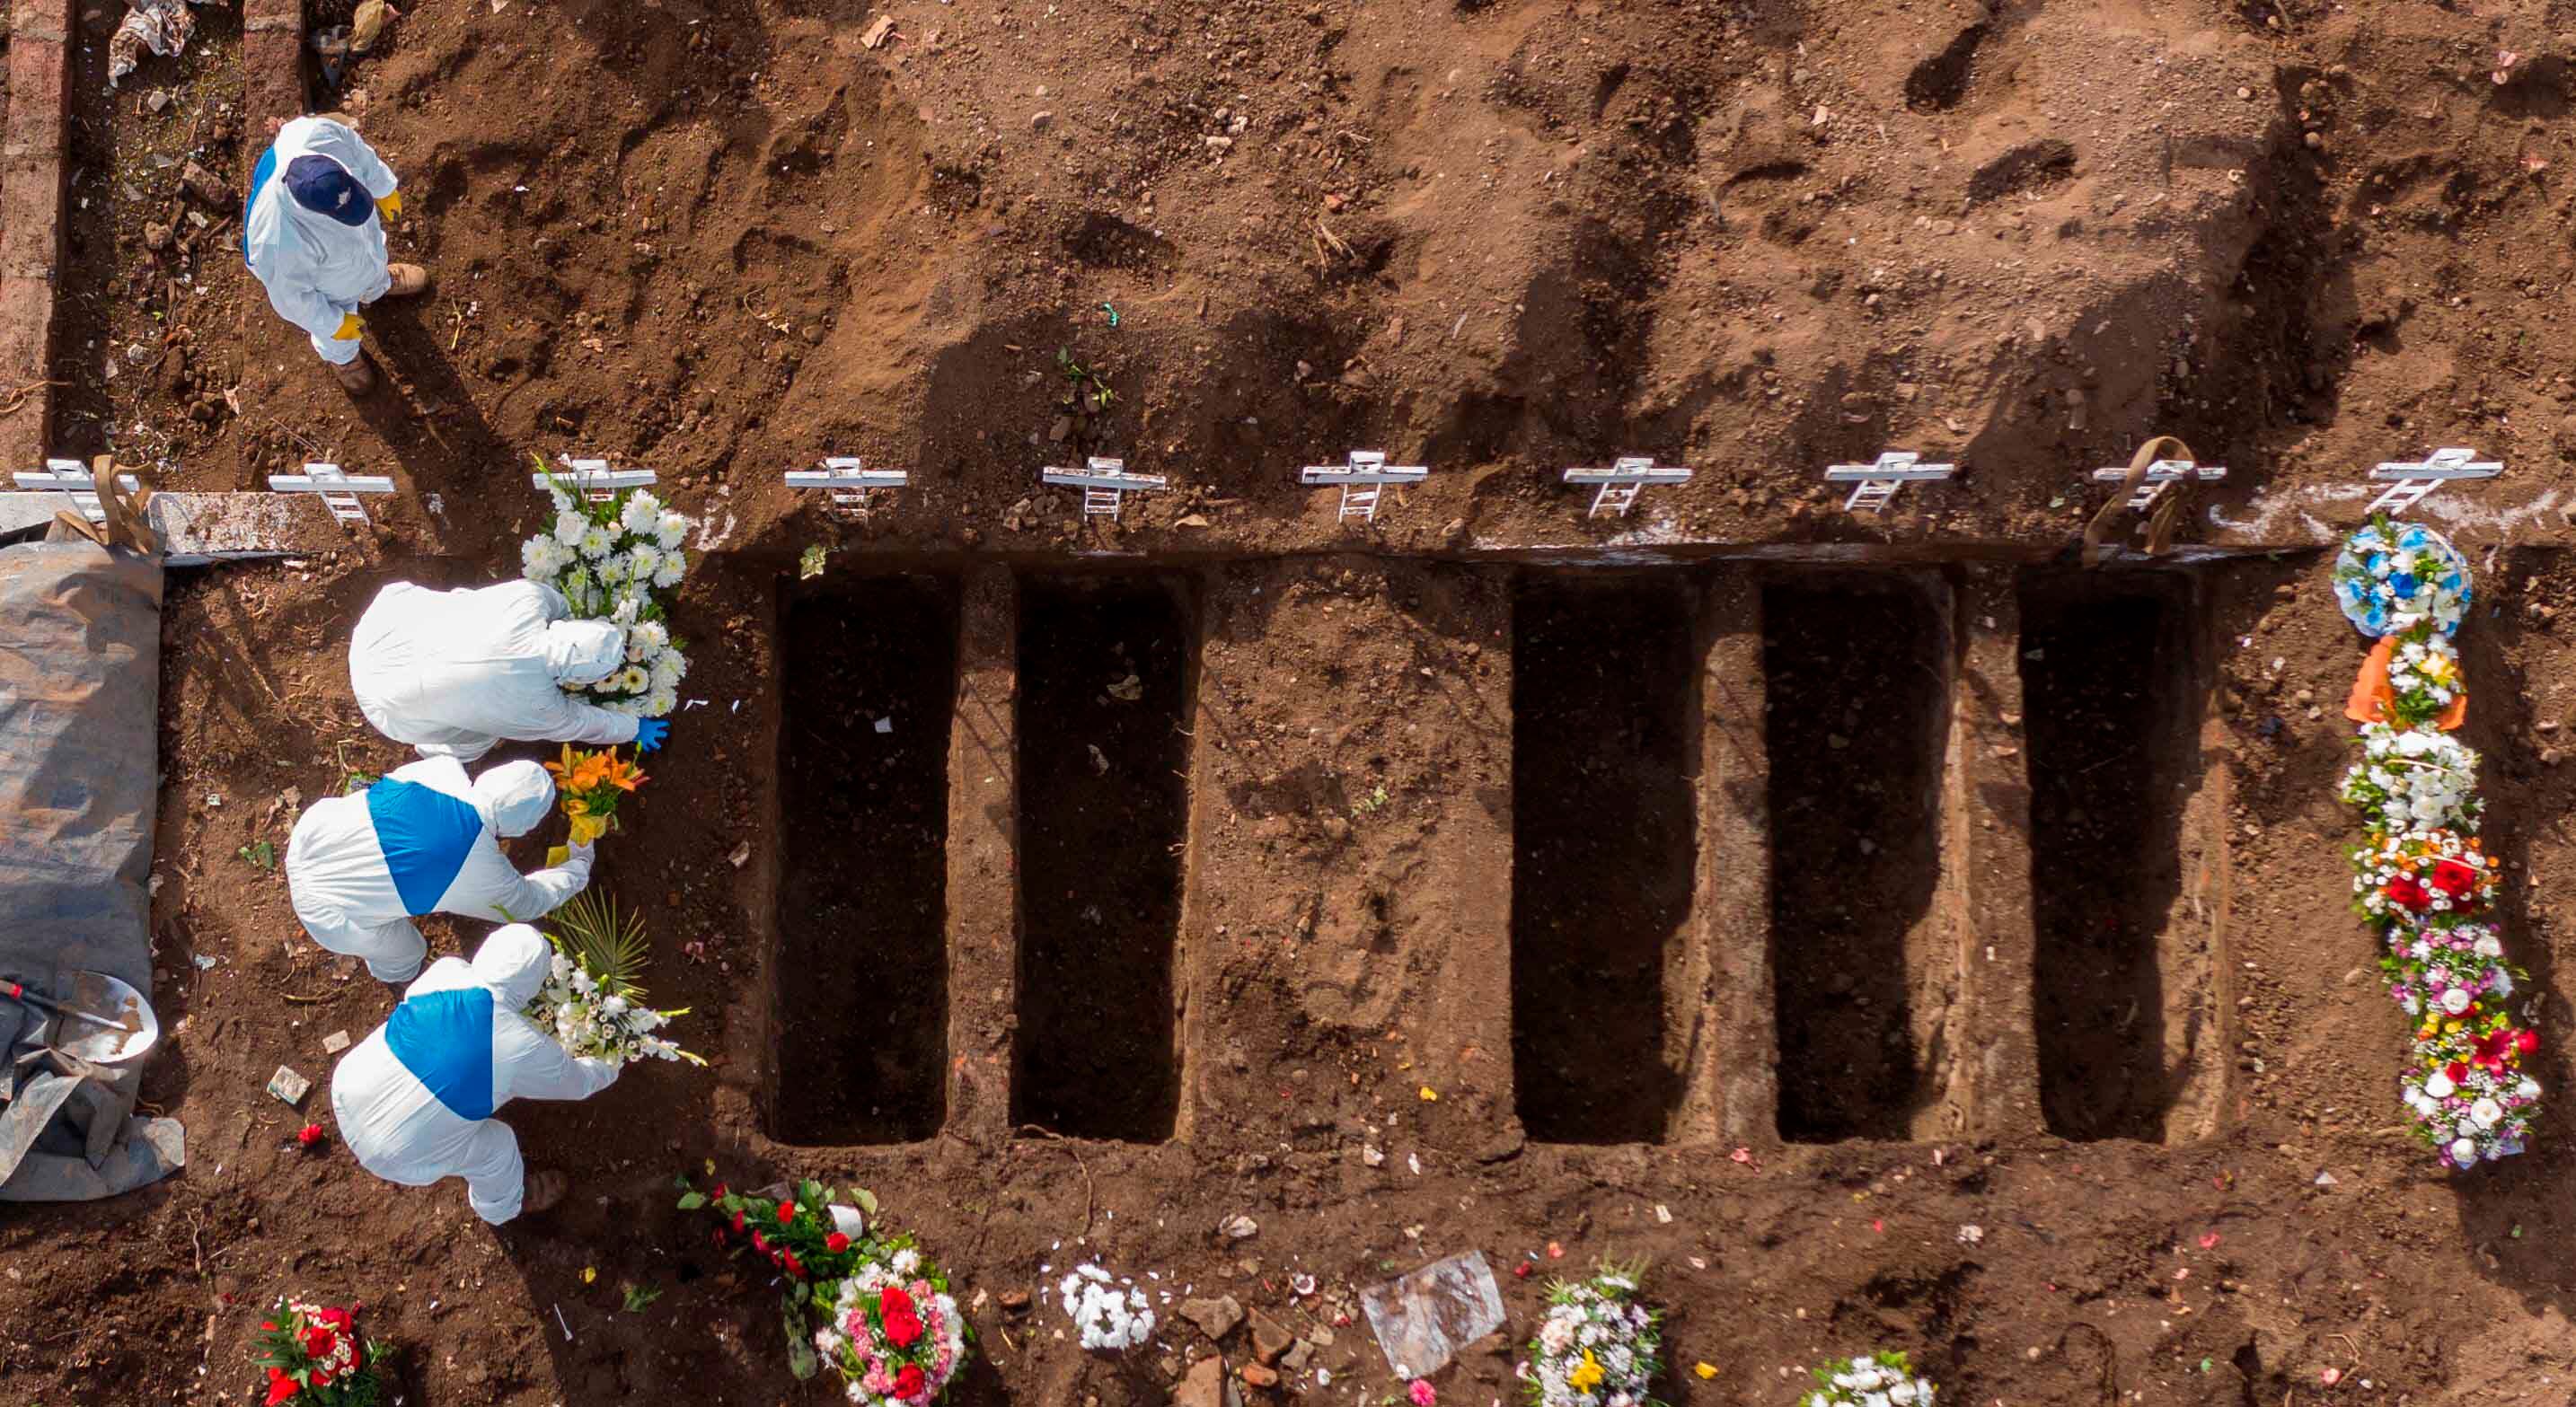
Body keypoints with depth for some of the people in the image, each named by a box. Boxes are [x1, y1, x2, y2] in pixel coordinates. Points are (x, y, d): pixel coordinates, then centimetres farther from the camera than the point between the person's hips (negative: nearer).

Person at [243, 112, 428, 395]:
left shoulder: (318, 135, -41)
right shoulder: (279, 242, -50)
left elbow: (359, 151, -15)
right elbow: (291, 296, -28)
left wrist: (385, 187, 3)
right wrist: (334, 324, -11)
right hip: (329, 287, -4)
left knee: (373, 268, 39)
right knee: (339, 337, 31)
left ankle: (378, 286, 75)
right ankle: (343, 357, 66)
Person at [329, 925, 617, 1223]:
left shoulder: (445, 971, -13)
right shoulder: (527, 1048, -23)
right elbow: (576, 1083, -1)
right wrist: (609, 1069, 21)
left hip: (345, 1094, 5)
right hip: (393, 1153, -5)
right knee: (497, 1146, 19)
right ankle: (500, 1204, 49)